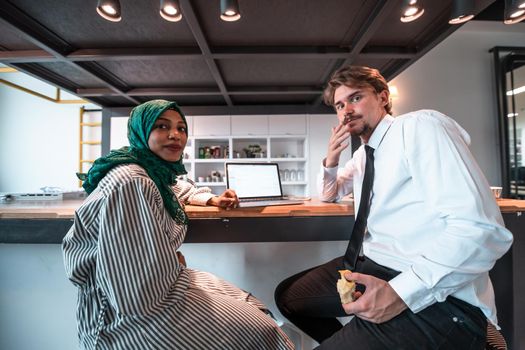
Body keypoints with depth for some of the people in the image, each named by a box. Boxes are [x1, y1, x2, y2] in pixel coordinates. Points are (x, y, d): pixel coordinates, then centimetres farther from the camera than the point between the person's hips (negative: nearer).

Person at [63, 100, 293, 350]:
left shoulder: (157, 173, 2)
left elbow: (181, 190, 29)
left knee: (251, 310, 12)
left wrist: (212, 199, 10)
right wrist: (178, 264, -9)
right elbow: (141, 294, -30)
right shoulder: (131, 182, -27)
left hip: (153, 291, 9)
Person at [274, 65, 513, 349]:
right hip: (370, 265, 8)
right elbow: (329, 195, 28)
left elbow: (482, 230, -22)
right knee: (287, 296, 11)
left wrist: (400, 292, -29)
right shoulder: (362, 154, 13)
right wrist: (331, 160, 7)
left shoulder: (421, 126, -12)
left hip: (434, 296, -7)